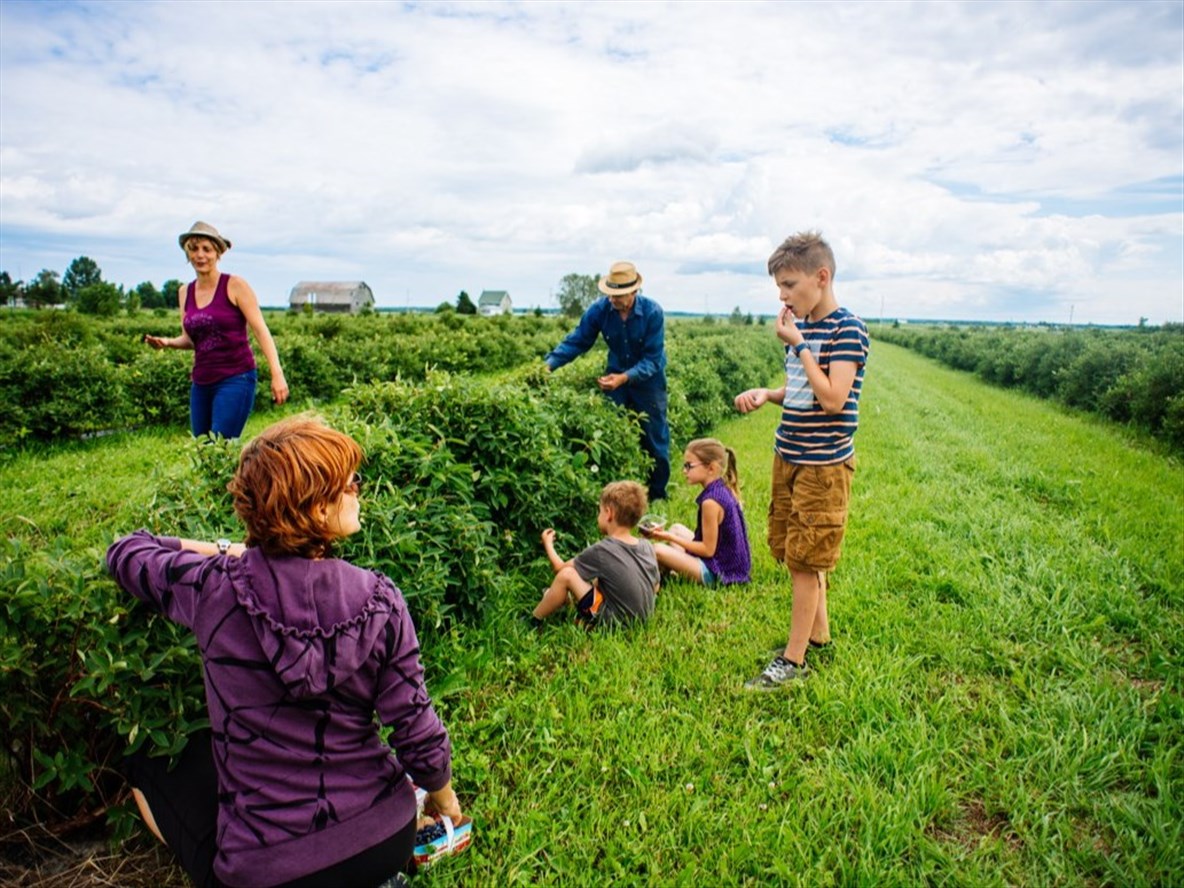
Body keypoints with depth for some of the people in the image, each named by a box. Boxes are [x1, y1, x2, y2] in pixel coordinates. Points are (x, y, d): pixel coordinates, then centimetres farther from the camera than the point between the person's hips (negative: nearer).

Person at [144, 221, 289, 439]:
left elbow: (260, 330, -10)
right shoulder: (185, 292, 11)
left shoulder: (235, 286, -5)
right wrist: (168, 342, -4)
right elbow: (190, 339, 18)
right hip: (201, 382, 6)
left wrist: (277, 374, -19)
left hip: (235, 379, -6)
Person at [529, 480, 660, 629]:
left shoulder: (601, 550, -18)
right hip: (642, 617, 7)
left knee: (567, 574, -8)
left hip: (613, 621, -7)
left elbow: (560, 569, -4)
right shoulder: (647, 546, -4)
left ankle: (533, 621, 7)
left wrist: (548, 544, 14)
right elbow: (655, 588, 8)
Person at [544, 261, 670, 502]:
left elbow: (652, 358, -24)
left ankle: (658, 495, 22)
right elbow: (577, 341, -10)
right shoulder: (599, 310, -16)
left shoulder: (652, 312, -23)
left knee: (655, 439, 5)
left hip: (648, 380, -2)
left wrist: (624, 378, -38)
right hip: (615, 377, 3)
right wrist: (549, 363, -25)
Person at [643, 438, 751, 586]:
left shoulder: (711, 501, -24)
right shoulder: (723, 489, 3)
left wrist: (670, 538, -13)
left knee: (658, 550, -14)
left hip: (719, 573, -10)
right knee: (676, 528, 19)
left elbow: (708, 549, -19)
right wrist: (670, 534, 10)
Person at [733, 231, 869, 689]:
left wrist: (798, 345, -20)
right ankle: (819, 634, 34)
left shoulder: (847, 331, -14)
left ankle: (793, 660, 13)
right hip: (788, 457, 8)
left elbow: (832, 399, -24)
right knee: (795, 554, 16)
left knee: (805, 561, 0)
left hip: (823, 464, -8)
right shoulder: (800, 326, 9)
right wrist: (765, 394, 0)